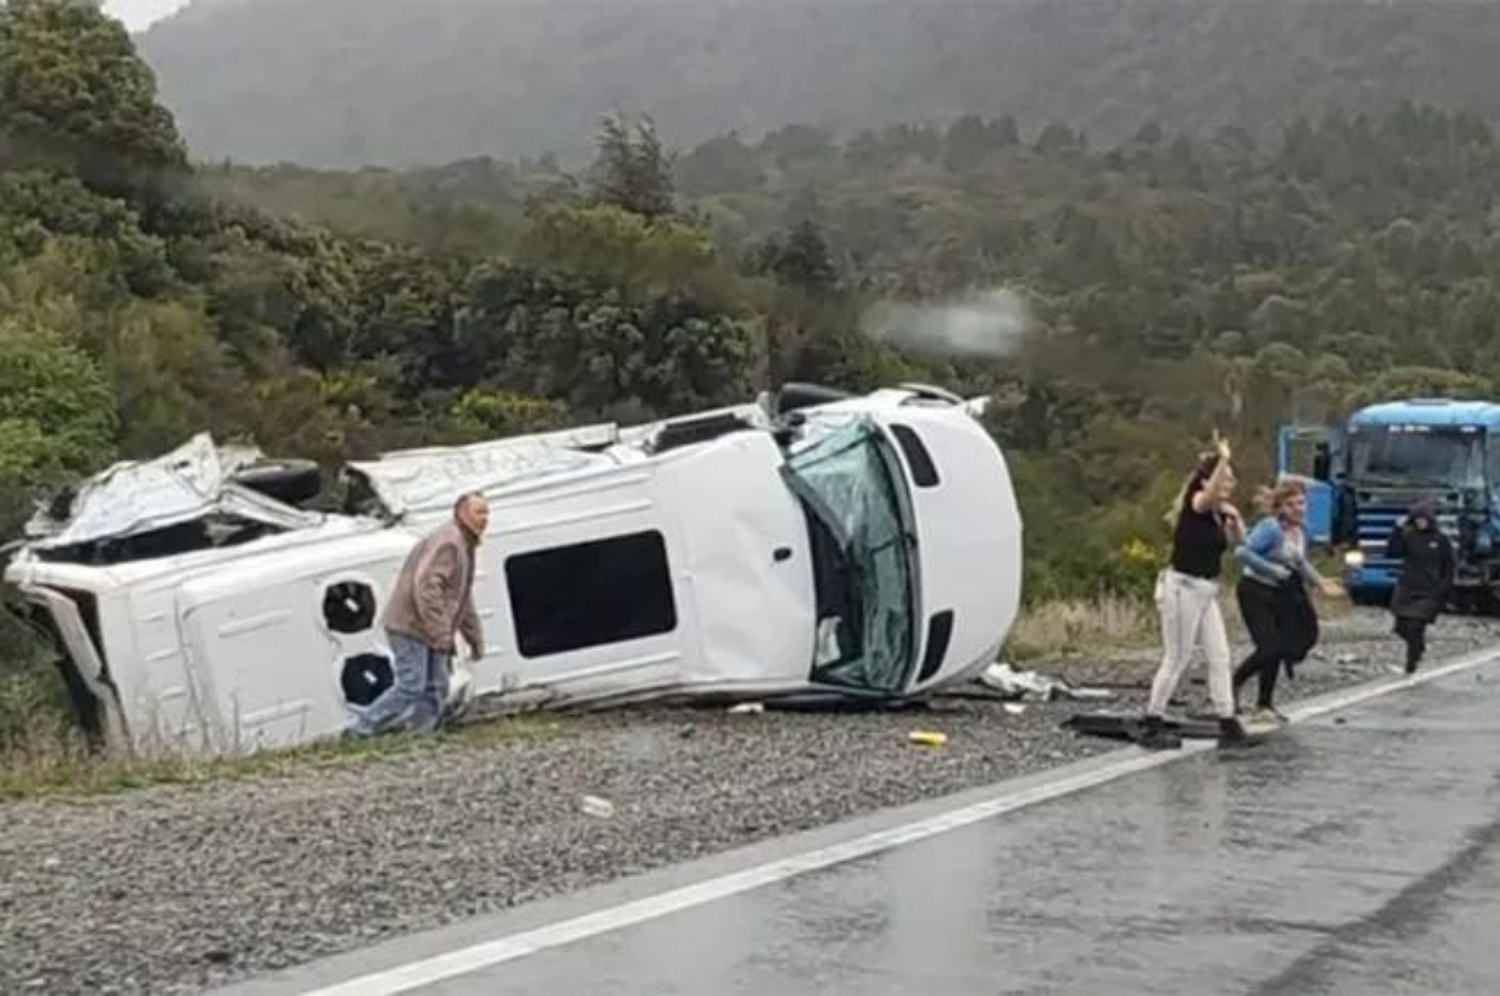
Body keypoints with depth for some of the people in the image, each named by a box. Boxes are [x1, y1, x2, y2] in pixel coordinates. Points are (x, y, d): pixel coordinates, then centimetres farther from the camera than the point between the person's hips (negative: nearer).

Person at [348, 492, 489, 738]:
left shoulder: (465, 546, 19)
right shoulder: (447, 542, -16)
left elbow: (463, 599, 28)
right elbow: (426, 587, -27)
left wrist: (475, 638, 25)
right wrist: (440, 633, -28)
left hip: (429, 633, 11)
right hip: (410, 626, -11)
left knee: (436, 690, 6)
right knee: (410, 688, -13)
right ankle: (359, 733, -7)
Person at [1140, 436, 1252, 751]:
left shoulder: (1219, 513, 8)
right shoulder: (1195, 506, -14)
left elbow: (1239, 539, 19)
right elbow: (1211, 492, -37)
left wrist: (1234, 516, 2)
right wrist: (1223, 458, -45)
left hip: (1206, 592, 8)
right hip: (1182, 589, -8)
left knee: (1219, 657, 5)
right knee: (1176, 660, -1)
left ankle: (1228, 725, 9)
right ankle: (1151, 726, 10)